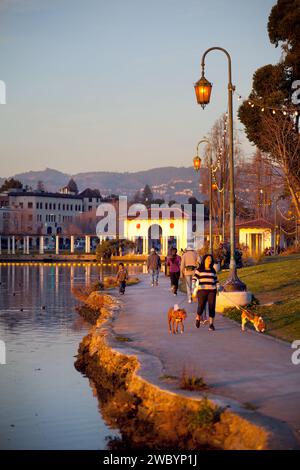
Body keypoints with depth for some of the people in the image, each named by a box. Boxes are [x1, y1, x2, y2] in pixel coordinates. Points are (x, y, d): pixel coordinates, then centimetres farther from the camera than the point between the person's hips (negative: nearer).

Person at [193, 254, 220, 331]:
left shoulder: (213, 270, 15)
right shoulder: (199, 269, 5)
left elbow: (216, 280, 20)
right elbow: (195, 278, -2)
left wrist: (218, 287, 9)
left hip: (212, 291, 3)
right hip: (202, 290, -3)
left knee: (212, 307, -4)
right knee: (201, 306, -7)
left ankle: (211, 324, 2)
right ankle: (198, 318, 24)